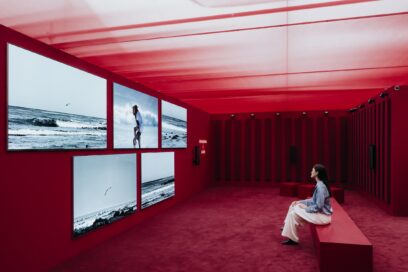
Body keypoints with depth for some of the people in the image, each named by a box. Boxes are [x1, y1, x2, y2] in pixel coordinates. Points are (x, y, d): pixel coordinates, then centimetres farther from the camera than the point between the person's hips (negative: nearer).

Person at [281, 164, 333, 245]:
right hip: (320, 212, 10)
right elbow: (314, 200, 14)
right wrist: (300, 202, 6)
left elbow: (318, 207, -27)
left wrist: (305, 208, -13)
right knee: (294, 206, 8)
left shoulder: (320, 187, -25)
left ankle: (293, 239, 0)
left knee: (293, 214, -14)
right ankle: (288, 227, 17)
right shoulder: (319, 184, 6)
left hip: (323, 216, -10)